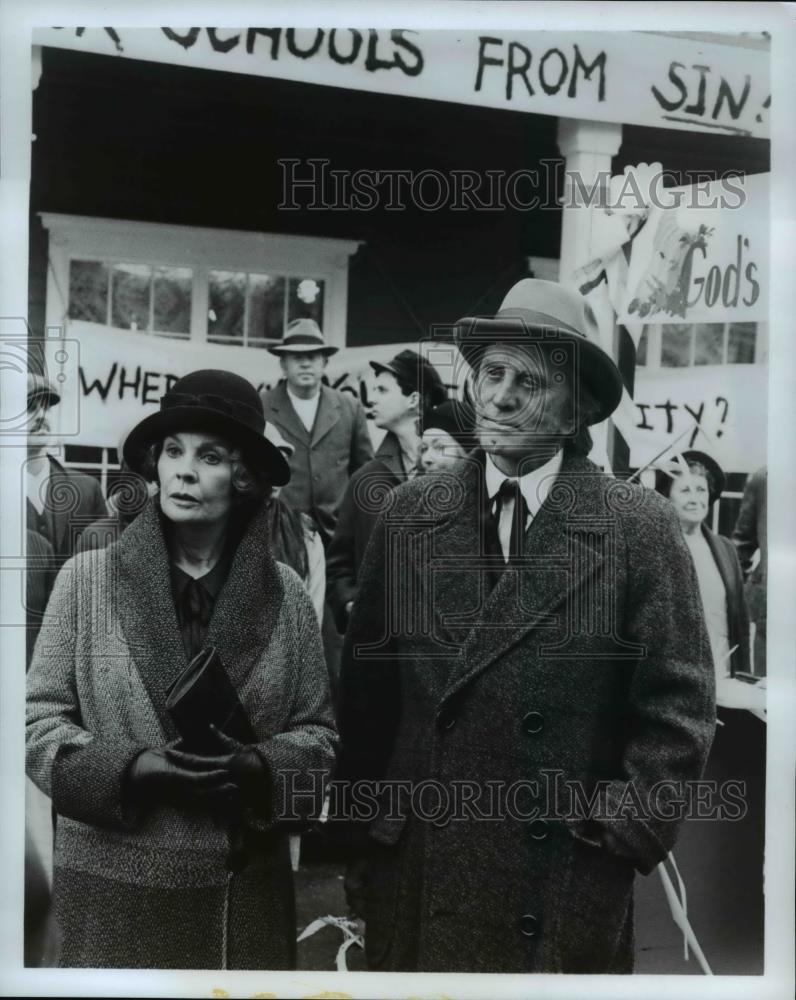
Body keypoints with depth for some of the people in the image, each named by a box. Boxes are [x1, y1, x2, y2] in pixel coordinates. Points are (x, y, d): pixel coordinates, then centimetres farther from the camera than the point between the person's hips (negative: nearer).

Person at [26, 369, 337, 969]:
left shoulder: (285, 593, -1)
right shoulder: (86, 578, -4)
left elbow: (317, 733, 2)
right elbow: (40, 721, -3)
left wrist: (253, 767, -16)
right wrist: (136, 767, -17)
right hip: (115, 882, -1)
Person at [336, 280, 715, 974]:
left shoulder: (642, 529, -8)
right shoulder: (410, 514, 0)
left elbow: (677, 707, -6)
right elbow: (366, 682, 4)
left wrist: (624, 832, -9)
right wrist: (366, 814, 3)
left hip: (570, 883, -2)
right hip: (416, 870, 3)